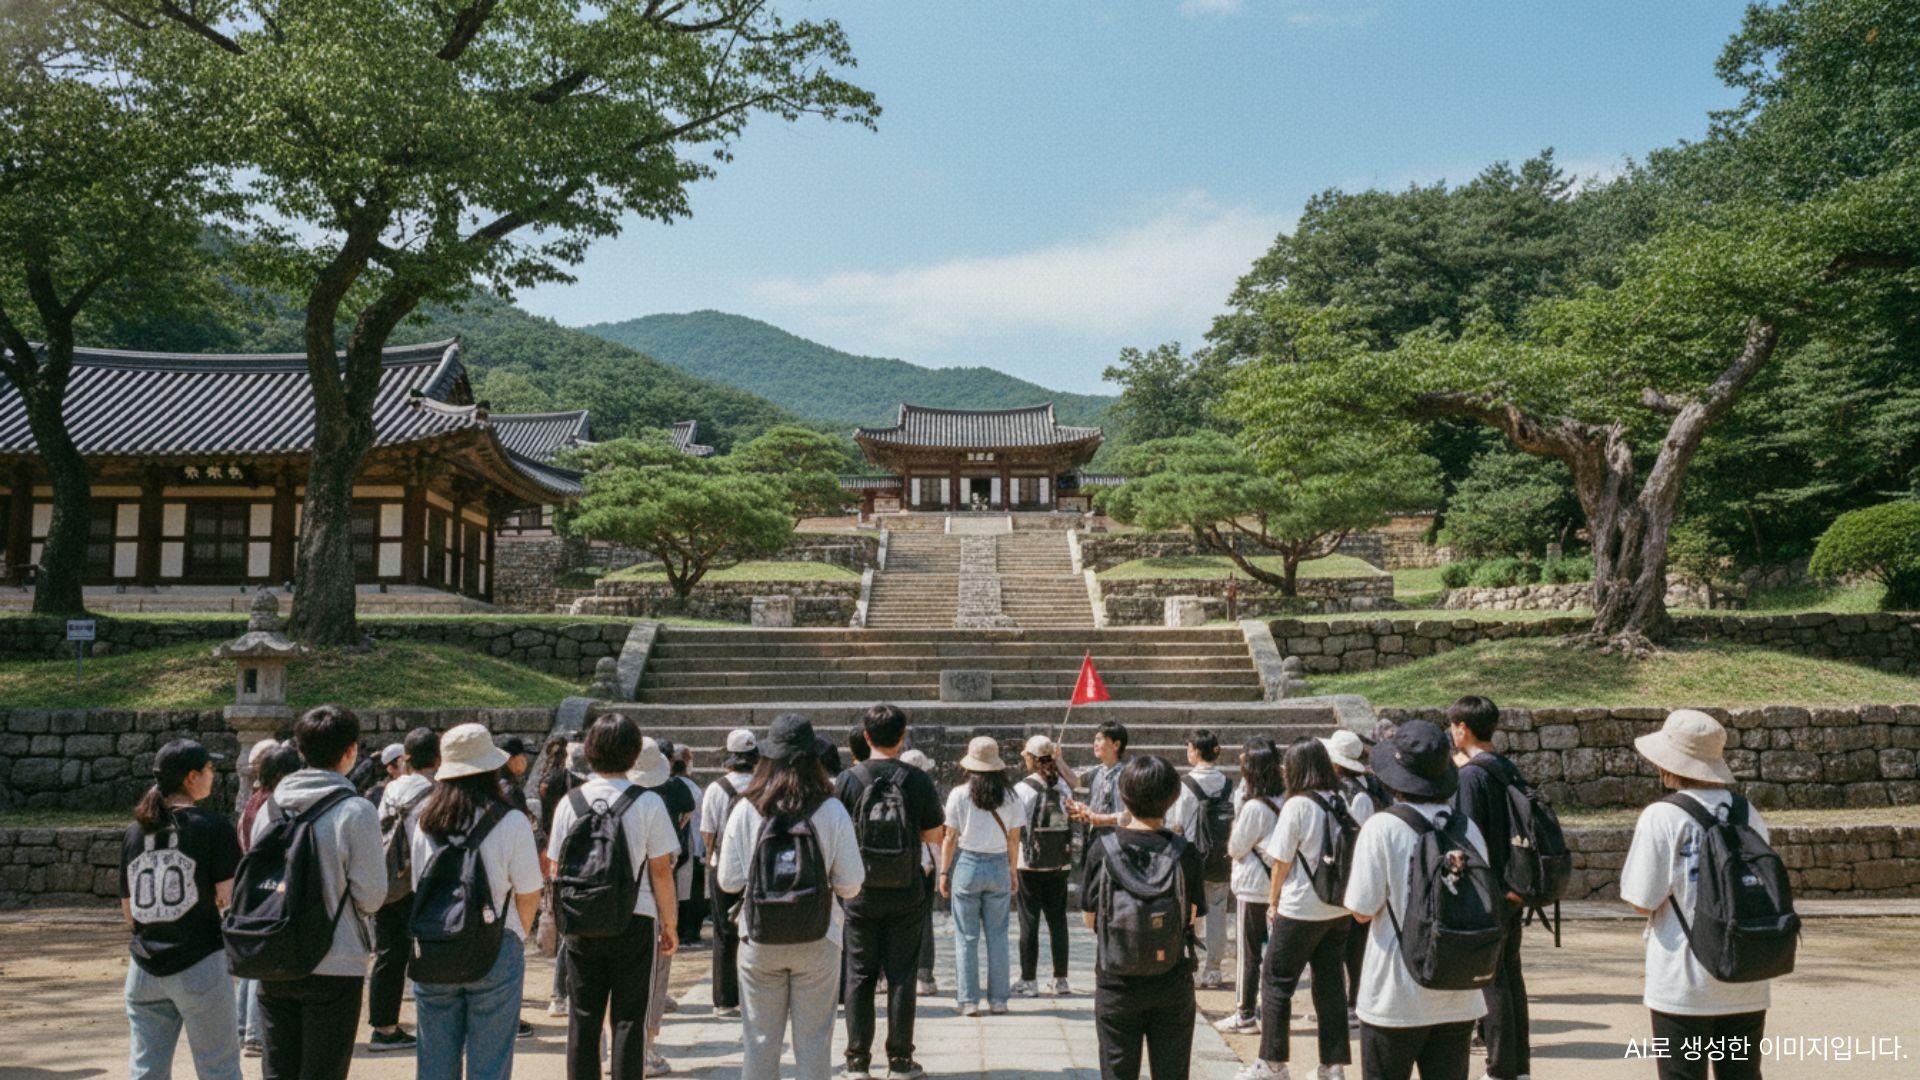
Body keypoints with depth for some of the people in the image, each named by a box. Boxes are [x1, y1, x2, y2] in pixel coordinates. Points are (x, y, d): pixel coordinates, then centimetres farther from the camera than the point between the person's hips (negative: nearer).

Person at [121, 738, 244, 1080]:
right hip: (200, 965, -6)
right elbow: (229, 899, -12)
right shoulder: (212, 825, -10)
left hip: (144, 970, 6)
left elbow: (128, 910, 12)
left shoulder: (135, 831, 7)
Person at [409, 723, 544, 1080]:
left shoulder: (424, 820, 2)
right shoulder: (511, 822, -10)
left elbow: (419, 886, 11)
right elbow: (529, 893, -4)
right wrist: (519, 935, 13)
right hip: (494, 950, -4)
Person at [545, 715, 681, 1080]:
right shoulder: (648, 803, -10)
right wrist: (670, 925, 1)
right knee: (629, 1019, 6)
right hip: (634, 924, -3)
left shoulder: (570, 802, -1)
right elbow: (661, 872, -8)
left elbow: (557, 868, 4)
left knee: (582, 1019, 12)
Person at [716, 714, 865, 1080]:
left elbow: (728, 881, -2)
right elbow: (851, 884, -6)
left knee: (760, 1042, 12)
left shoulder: (745, 810, -6)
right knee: (813, 1044, 9)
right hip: (817, 942, -1)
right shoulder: (832, 810, -9)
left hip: (759, 941, 1)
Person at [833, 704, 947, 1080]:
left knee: (860, 975, 10)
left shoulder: (847, 780, -8)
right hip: (906, 894, 0)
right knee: (902, 975, 8)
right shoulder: (917, 780, -8)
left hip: (861, 893, 0)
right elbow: (935, 834, -1)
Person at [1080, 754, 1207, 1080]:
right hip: (1173, 981, 0)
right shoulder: (1185, 852, -10)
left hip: (1116, 983, 0)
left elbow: (1091, 918, -1)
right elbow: (1192, 918, -3)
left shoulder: (1103, 850, -10)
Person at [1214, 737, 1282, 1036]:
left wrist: (1234, 832, 3)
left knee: (1249, 954, 2)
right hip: (1275, 884, 7)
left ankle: (1245, 1015, 10)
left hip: (1251, 887, -7)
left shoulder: (1254, 807, -21)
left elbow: (1236, 848, -13)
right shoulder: (1283, 801, 0)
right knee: (1271, 950, 15)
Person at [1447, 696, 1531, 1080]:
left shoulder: (1469, 775, -16)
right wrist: (1515, 884, 20)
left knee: (1491, 980, -1)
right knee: (1511, 973, 16)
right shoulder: (1509, 771, 10)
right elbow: (1516, 828, 14)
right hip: (1513, 887, 8)